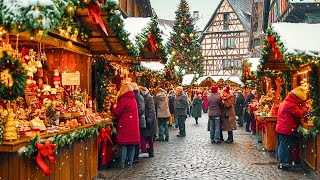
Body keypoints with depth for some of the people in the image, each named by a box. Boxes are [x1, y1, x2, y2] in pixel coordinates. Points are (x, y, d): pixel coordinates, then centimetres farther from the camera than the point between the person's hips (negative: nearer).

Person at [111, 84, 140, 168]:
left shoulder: (123, 100, -11)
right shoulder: (134, 100, 10)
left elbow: (117, 112, -10)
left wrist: (114, 107, 9)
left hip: (125, 125, -6)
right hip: (134, 125, 6)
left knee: (123, 144, -1)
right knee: (132, 144, 13)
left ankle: (122, 163, 0)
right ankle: (130, 161, 20)